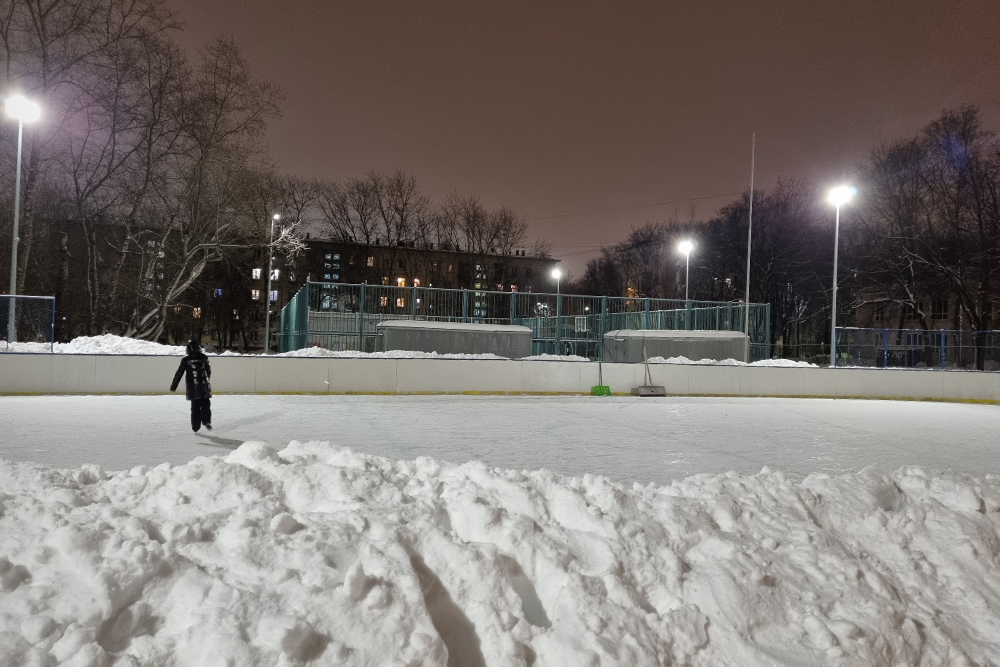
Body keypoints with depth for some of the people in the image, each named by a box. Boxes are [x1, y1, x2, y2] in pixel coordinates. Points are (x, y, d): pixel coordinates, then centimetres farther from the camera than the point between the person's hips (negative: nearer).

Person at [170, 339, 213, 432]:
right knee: (205, 405, 9)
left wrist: (173, 386, 5)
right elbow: (208, 371, 9)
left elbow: (179, 373, -2)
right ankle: (206, 421, -7)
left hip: (192, 388, 1)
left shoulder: (186, 360, -3)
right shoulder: (204, 358, -1)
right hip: (204, 387, -1)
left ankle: (195, 427, 12)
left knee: (195, 407, 10)